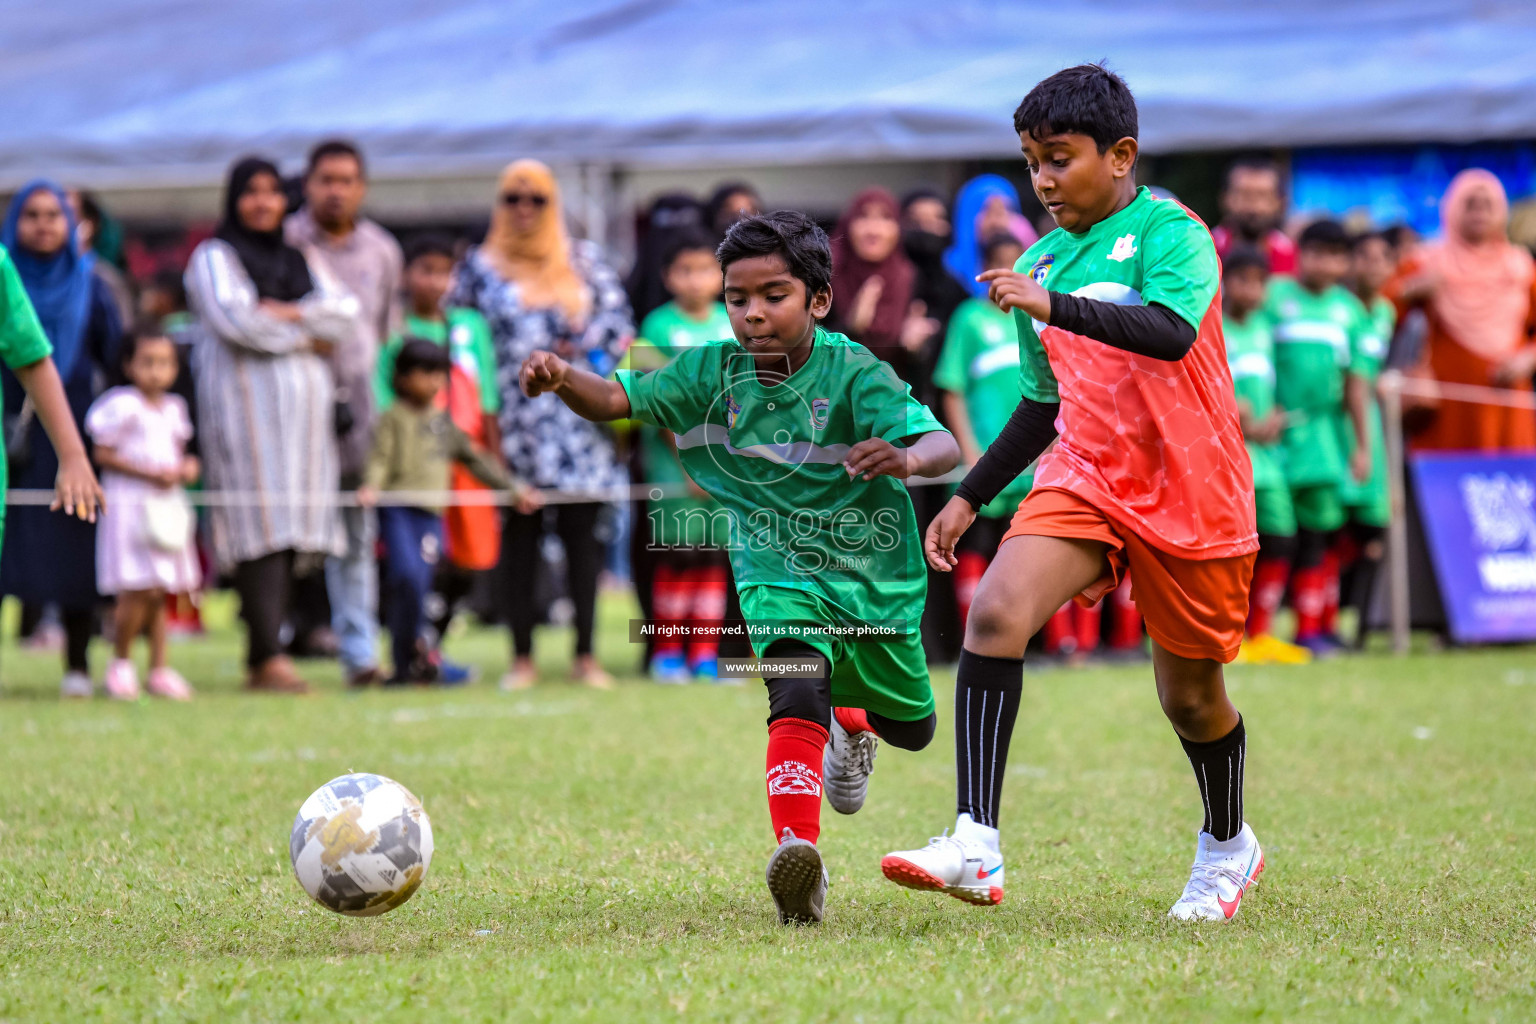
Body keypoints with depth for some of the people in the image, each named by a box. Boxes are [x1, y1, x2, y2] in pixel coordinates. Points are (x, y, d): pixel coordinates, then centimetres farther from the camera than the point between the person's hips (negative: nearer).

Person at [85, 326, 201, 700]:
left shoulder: (174, 409, 11)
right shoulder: (123, 406, -9)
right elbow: (103, 454, -11)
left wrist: (187, 467, -1)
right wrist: (149, 473, -17)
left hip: (167, 507, 6)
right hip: (130, 504, -6)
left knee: (159, 594, 8)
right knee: (139, 591, -11)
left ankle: (160, 669, 12)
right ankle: (121, 662, 6)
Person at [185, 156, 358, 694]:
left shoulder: (299, 259, 21)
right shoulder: (214, 257, 4)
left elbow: (344, 312, 6)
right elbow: (234, 320, -12)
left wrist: (288, 313, -9)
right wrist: (308, 337, -4)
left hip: (303, 403, 6)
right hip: (245, 400, -6)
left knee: (294, 528, 0)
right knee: (261, 525, -15)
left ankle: (262, 663, 3)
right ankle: (268, 657, -21)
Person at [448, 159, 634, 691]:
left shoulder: (584, 259, 12)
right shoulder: (480, 265, 9)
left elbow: (617, 318, 9)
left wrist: (585, 349, -7)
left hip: (578, 414, 1)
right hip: (517, 419, 0)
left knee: (581, 532, -2)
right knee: (518, 533, -1)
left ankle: (586, 654, 2)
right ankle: (522, 657, 3)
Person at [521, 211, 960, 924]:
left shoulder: (855, 374, -19)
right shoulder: (712, 372, -8)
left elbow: (944, 446, -30)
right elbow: (617, 399, -8)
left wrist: (906, 458, -54)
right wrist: (562, 378, -31)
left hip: (872, 575, 0)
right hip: (777, 572, 0)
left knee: (908, 728, 21)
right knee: (798, 696, -30)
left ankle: (851, 721, 57)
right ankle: (797, 854, -40)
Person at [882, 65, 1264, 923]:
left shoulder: (1170, 231, -8)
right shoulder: (1040, 265, 12)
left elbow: (1172, 332, -29)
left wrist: (1053, 307, -37)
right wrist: (970, 498, 18)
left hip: (1190, 494, -4)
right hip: (1084, 481, 5)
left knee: (1191, 696, 7)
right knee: (996, 612, -22)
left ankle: (1228, 845, 39)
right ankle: (976, 847, -29)